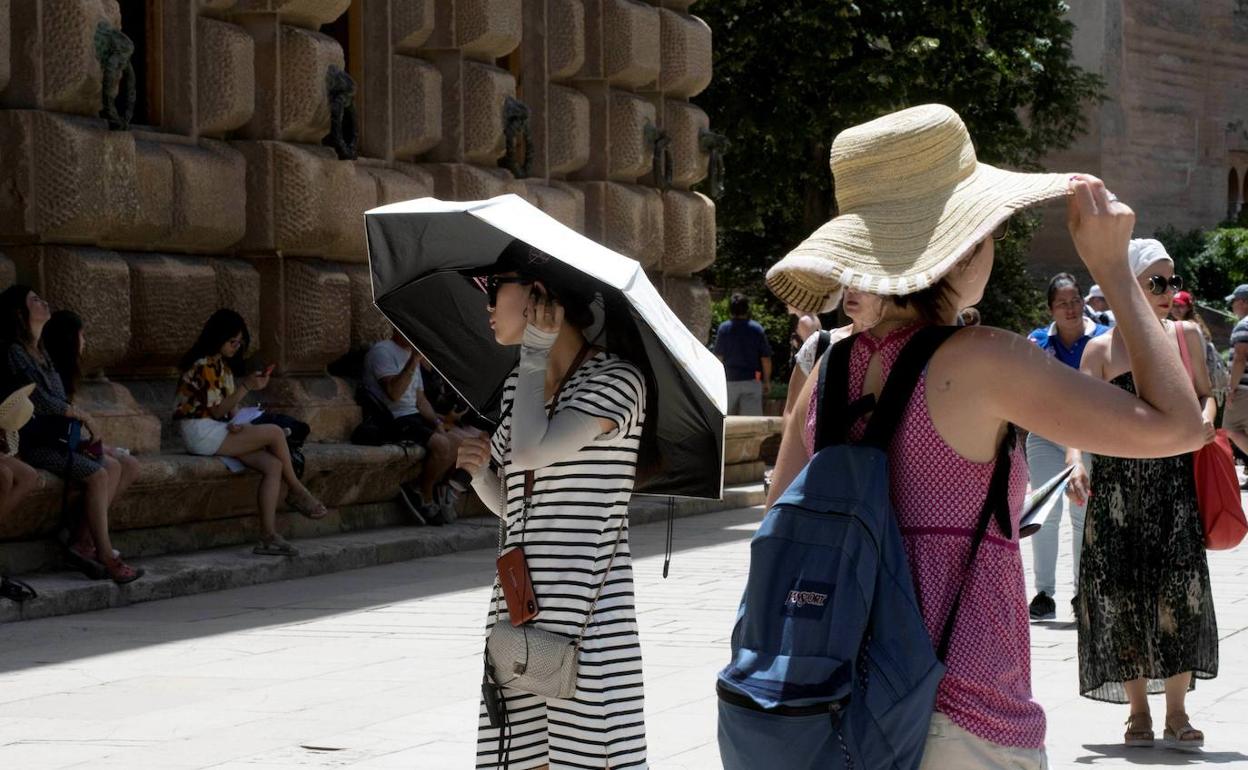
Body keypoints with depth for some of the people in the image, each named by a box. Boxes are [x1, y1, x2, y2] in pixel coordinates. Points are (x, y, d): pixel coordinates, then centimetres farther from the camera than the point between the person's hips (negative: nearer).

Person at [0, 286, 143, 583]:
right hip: (29, 442, -9)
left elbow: (58, 400, 16)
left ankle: (84, 545, -10)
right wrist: (84, 416, -11)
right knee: (97, 475, -21)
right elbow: (40, 400, -19)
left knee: (113, 467, -1)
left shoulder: (40, 352, 18)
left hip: (51, 438, 9)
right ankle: (105, 556, -19)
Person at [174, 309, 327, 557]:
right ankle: (297, 491, 0)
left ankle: (268, 536, -18)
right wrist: (245, 387, -21)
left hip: (219, 429, 9)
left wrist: (237, 422, -1)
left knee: (273, 465, -12)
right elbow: (216, 411, -14)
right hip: (202, 434, -9)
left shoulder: (223, 364, 17)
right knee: (275, 433, -19)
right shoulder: (204, 366, -13)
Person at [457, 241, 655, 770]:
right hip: (519, 605, 7)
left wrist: (534, 353, -9)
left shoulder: (617, 381, -7)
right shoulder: (518, 386, 15)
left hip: (588, 609, -7)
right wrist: (480, 472, 2)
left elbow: (531, 451, -22)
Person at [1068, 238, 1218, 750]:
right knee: (1121, 591, 1)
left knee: (1179, 588, -8)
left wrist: (1206, 417, -6)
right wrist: (1076, 461, -19)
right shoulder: (1101, 349, 2)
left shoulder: (1185, 336, 8)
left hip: (1174, 481, 1)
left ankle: (1176, 712, 0)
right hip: (1116, 484, 0)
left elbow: (1204, 394, 16)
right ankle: (1138, 711, 14)